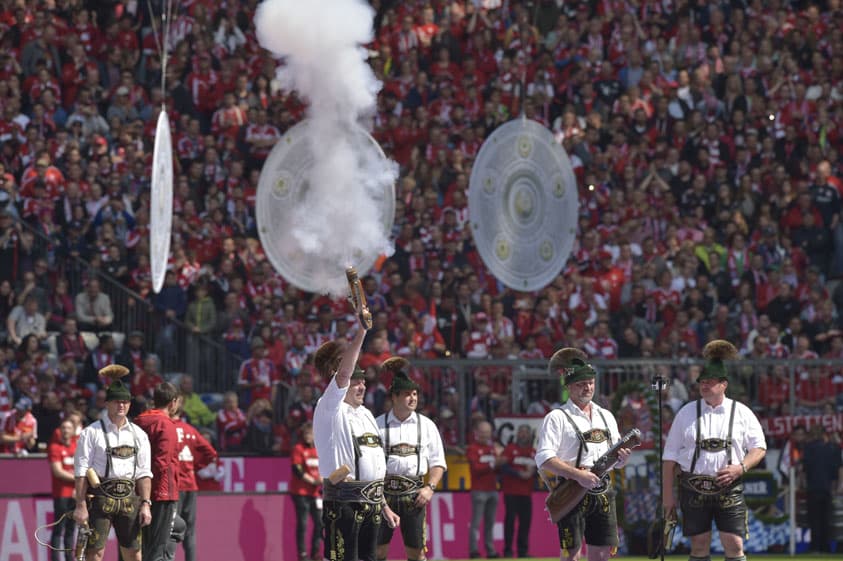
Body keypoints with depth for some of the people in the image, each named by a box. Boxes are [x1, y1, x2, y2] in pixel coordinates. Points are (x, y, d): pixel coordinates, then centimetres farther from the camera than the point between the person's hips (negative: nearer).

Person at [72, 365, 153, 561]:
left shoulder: (139, 435, 12)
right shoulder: (91, 433, 0)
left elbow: (144, 473, 13)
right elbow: (81, 472, -4)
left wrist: (145, 504, 4)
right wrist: (80, 505, -11)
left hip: (129, 499, 4)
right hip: (99, 497, -4)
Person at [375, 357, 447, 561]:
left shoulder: (426, 425, 7)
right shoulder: (378, 424, 2)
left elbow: (438, 462, 9)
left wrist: (430, 487, -6)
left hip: (414, 495, 1)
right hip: (384, 492, -1)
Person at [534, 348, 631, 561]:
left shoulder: (606, 416, 18)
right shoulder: (558, 418, -3)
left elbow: (614, 461, 23)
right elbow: (544, 459, -13)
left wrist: (623, 458, -2)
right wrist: (578, 474, -22)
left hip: (602, 493, 6)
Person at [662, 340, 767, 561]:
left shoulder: (741, 412, 4)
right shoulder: (687, 413, 7)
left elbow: (759, 448, 7)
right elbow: (670, 457, 8)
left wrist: (740, 468, -13)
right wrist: (668, 495, 3)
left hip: (729, 489, -1)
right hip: (694, 489, 1)